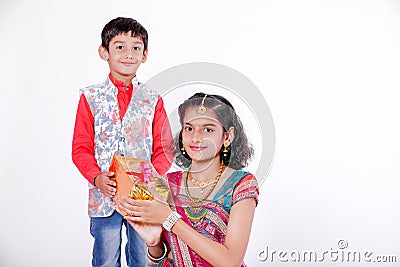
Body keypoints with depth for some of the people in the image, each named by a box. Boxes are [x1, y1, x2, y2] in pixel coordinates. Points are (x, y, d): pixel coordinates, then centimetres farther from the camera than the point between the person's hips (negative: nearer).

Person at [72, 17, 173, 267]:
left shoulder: (153, 100, 2)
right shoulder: (91, 97, 1)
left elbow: (165, 149, 1)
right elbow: (81, 148, -1)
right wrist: (96, 177, -17)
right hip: (104, 195, 0)